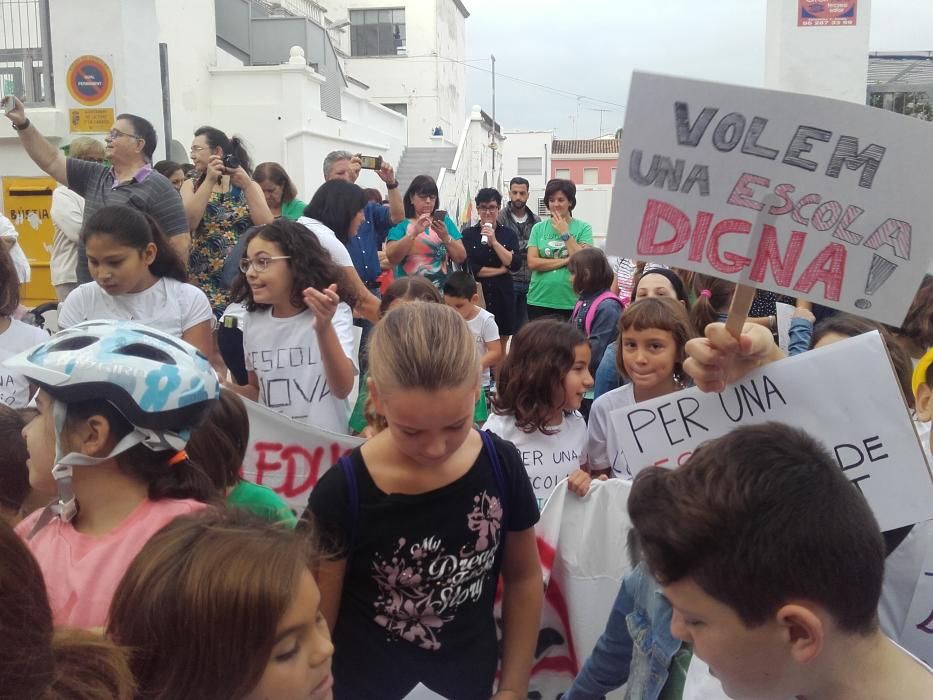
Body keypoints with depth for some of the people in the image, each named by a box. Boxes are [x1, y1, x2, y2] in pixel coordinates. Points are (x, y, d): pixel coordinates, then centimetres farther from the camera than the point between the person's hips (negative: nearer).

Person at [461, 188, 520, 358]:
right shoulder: (468, 234, 1)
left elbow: (516, 264, -7)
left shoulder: (509, 234, 6)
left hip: (502, 294, 2)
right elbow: (471, 268, -9)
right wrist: (502, 269, -6)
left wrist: (494, 241, -13)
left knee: (501, 347, 7)